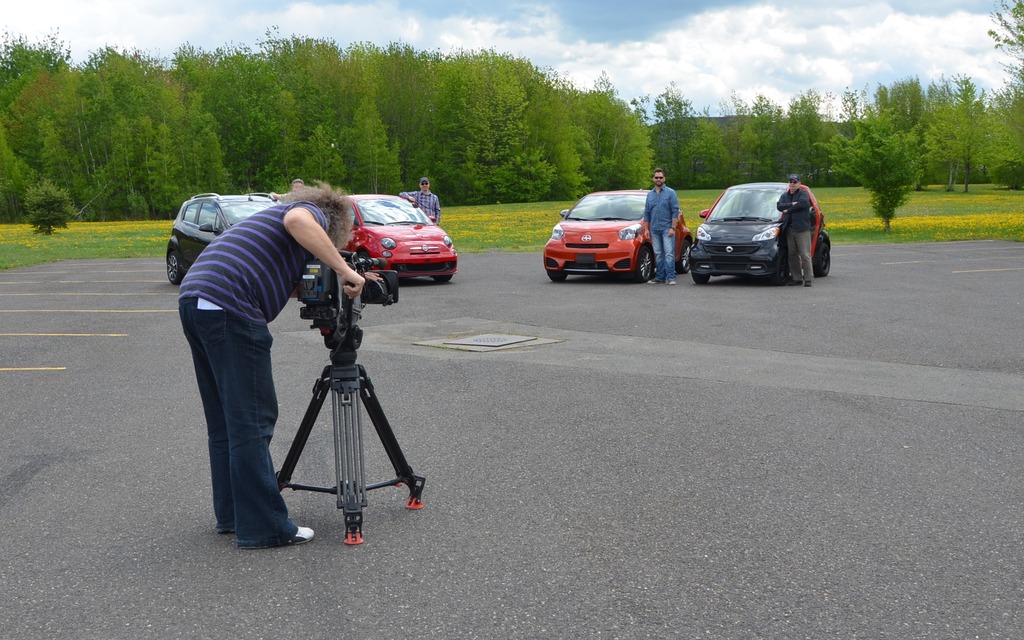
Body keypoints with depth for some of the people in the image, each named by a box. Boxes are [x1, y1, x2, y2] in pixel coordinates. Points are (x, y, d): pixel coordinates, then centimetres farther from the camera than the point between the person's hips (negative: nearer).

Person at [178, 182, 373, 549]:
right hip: (229, 308, -9)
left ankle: (230, 514, 23)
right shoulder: (313, 213, 9)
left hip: (193, 299, 9)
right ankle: (262, 528, -3)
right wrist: (343, 269, -14)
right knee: (252, 422, -6)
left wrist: (349, 282, 25)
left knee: (223, 422, 16)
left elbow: (292, 284, 34)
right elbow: (297, 221, -17)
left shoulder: (270, 215, 35)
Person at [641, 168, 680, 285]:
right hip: (654, 229, 5)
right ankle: (660, 277, 12)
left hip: (667, 228, -5)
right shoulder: (650, 194, 14)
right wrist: (646, 228, 9)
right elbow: (647, 213, 17)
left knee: (669, 253, -8)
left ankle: (670, 277, -8)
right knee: (658, 254, 7)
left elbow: (675, 211, -4)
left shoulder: (670, 193, 0)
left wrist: (673, 228, -12)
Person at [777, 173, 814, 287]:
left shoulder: (803, 194, 1)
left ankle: (808, 279, -7)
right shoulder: (784, 195, 17)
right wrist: (792, 204, -14)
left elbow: (803, 203, -19)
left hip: (802, 229, -5)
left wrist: (787, 210, -10)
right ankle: (796, 278, 12)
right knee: (793, 255, 6)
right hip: (789, 229, 5)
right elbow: (779, 205, 0)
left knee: (805, 255, -8)